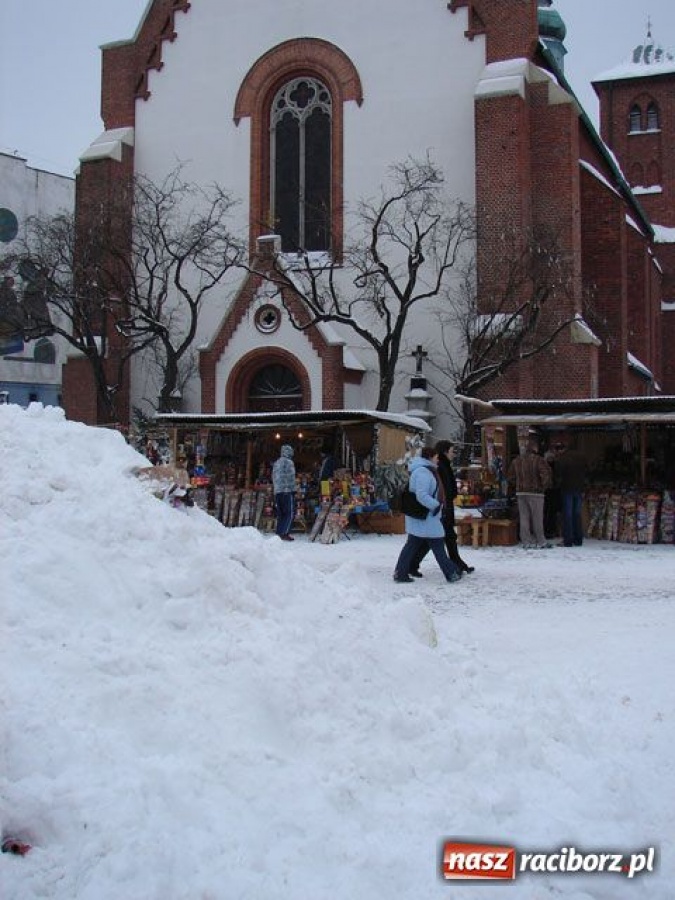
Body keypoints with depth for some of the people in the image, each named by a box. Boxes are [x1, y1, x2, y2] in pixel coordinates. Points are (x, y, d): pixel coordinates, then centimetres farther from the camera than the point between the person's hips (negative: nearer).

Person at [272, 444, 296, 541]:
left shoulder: (276, 463, 18)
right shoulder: (289, 462, -6)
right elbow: (291, 477, -11)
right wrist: (293, 489, -7)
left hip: (277, 492, 7)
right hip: (287, 491, -7)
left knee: (280, 514, 11)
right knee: (290, 513, -5)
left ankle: (279, 533, 8)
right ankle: (285, 533, -15)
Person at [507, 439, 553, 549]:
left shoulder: (516, 461, 8)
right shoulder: (538, 460, -10)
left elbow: (511, 477, 12)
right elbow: (546, 475, -18)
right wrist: (544, 486, -4)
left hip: (520, 492, 5)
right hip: (535, 493, -5)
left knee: (524, 518, 7)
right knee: (537, 518, 2)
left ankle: (526, 542, 6)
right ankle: (541, 542, 6)